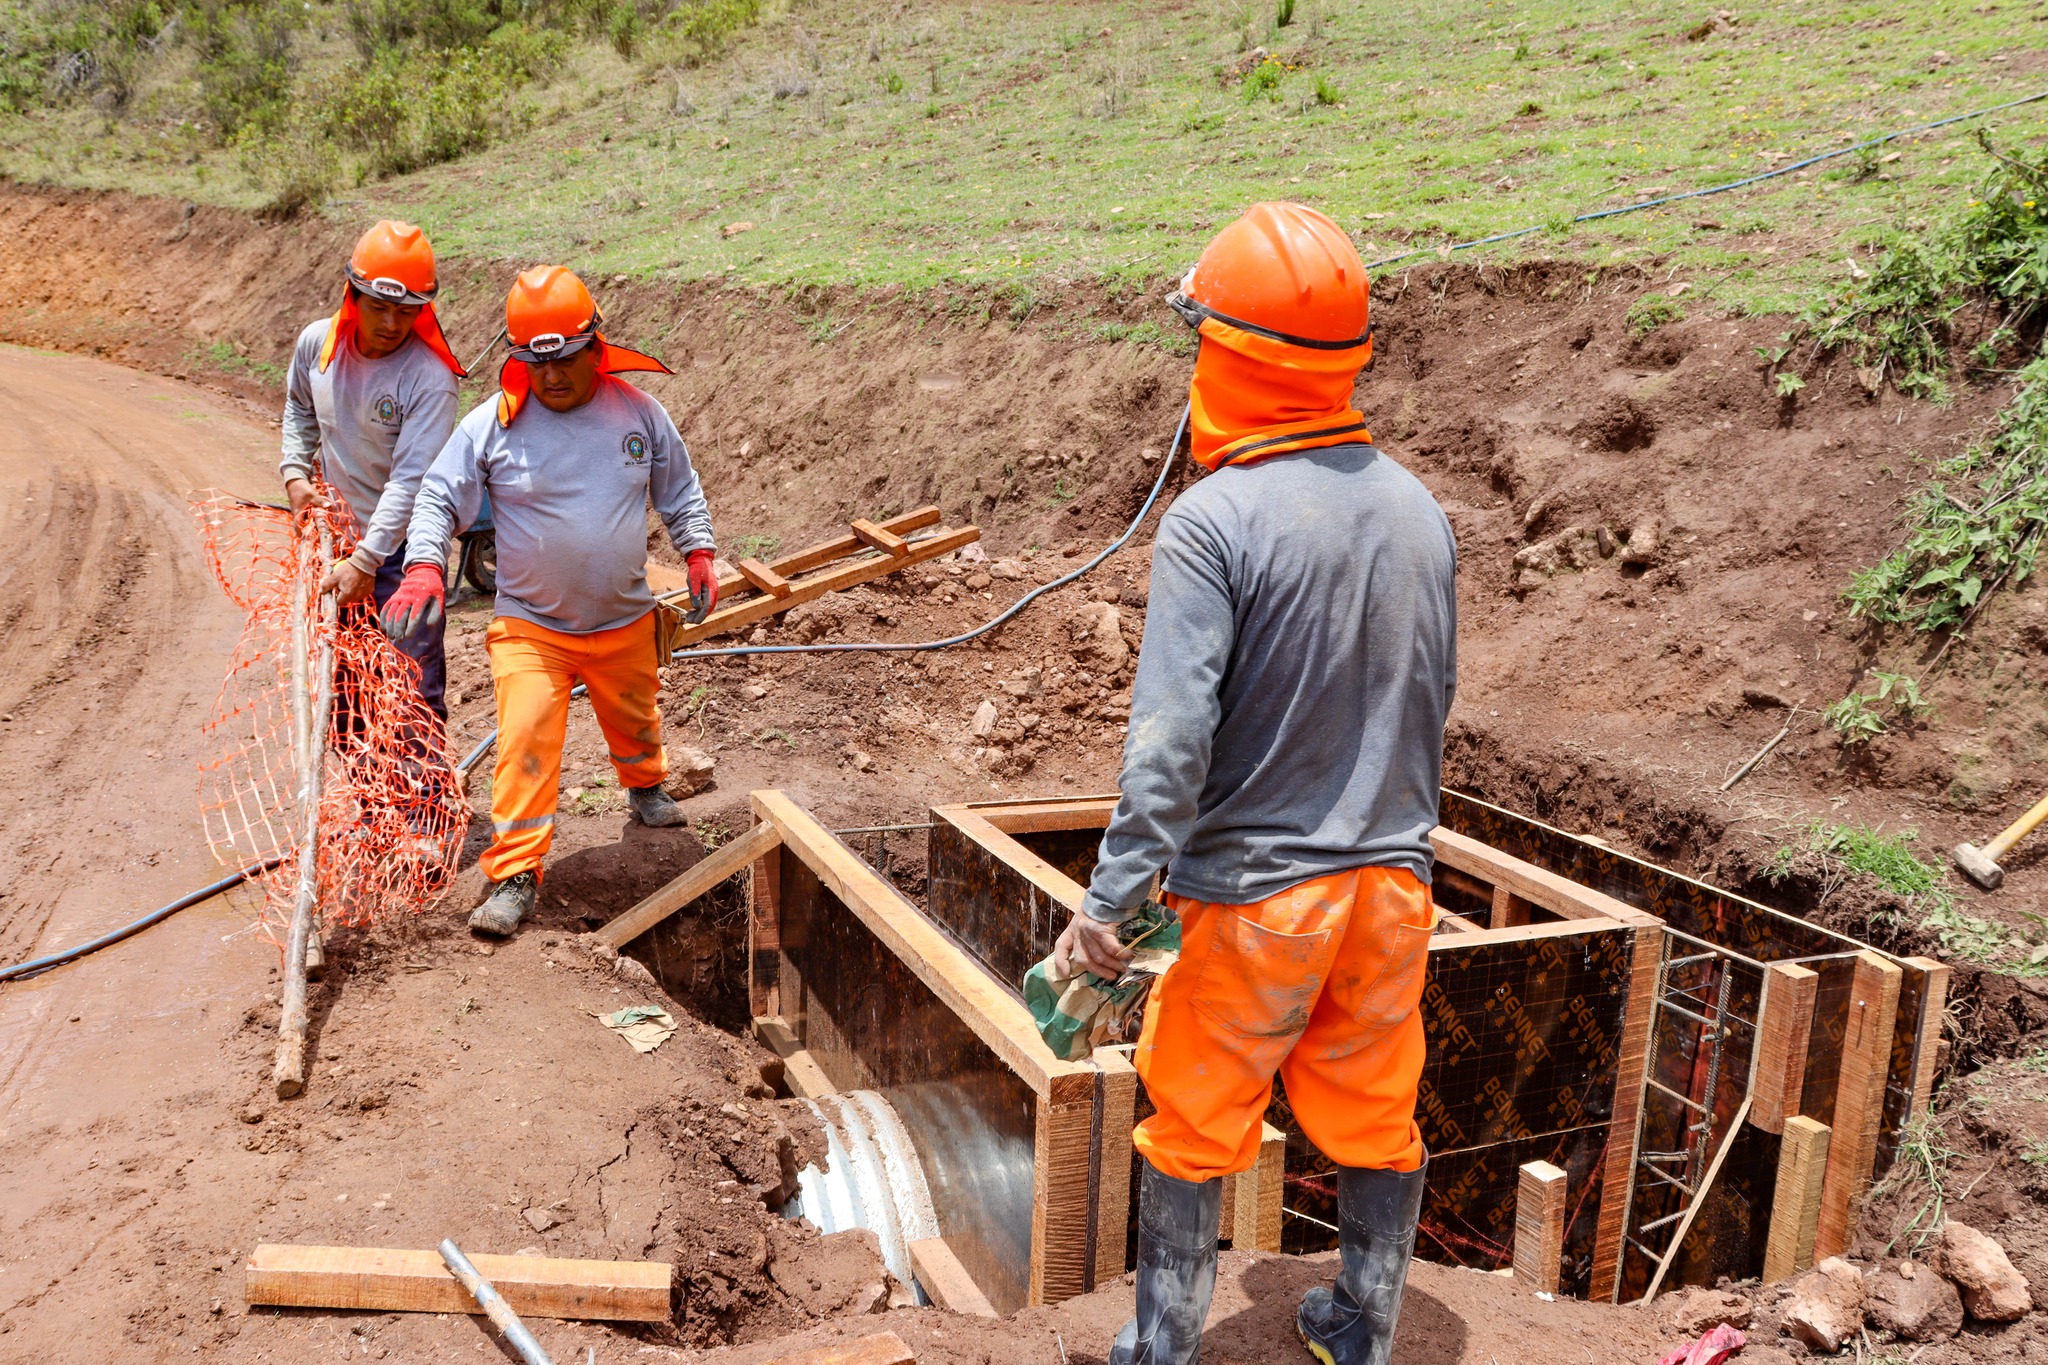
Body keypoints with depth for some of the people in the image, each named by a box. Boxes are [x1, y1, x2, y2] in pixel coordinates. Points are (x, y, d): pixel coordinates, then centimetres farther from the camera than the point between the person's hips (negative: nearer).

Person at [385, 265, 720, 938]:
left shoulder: (638, 413, -4)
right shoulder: (492, 423, -12)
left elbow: (680, 490, 10)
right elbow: (438, 498, -8)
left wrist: (699, 553, 0)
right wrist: (424, 567, -24)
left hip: (625, 622, 3)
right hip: (528, 625, -3)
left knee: (633, 719, 24)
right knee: (526, 741, -13)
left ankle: (645, 786, 56)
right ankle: (515, 874, -3)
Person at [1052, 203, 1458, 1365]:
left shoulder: (1214, 521, -18)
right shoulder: (1418, 508, 2)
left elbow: (1172, 737, -23)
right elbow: (1434, 703, 12)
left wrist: (1112, 901, -18)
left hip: (1253, 888, -5)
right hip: (1392, 877, 6)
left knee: (1195, 1130, 13)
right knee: (1376, 1122, 20)